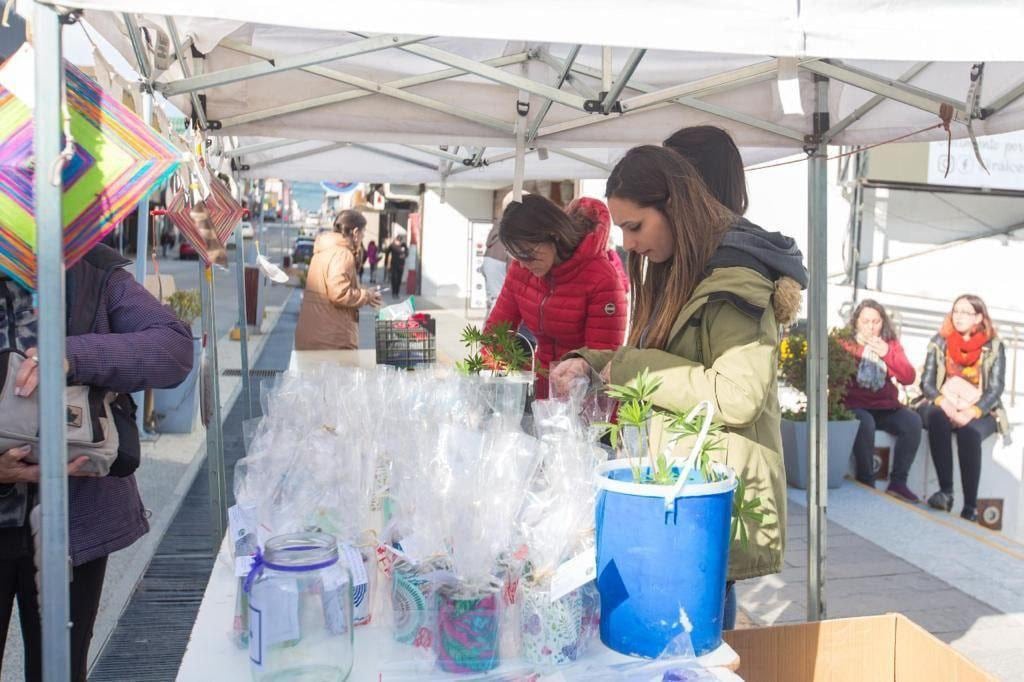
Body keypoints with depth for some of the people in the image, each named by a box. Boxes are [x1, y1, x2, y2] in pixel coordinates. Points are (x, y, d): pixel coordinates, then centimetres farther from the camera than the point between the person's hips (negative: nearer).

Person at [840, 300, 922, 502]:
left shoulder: (891, 344, 15)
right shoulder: (845, 343, 4)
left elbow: (909, 378, 3)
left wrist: (887, 354, -7)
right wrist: (858, 351, -17)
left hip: (885, 406, 4)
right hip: (855, 405, -4)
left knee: (913, 421, -23)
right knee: (865, 423, -36)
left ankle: (898, 483, -16)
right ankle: (866, 483, -22)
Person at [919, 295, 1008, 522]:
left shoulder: (994, 346, 2)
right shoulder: (940, 342, 6)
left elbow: (996, 389, -6)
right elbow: (926, 382, 0)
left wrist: (971, 412, -24)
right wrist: (945, 404, -21)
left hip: (979, 411, -1)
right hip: (942, 406, 1)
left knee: (969, 432, -35)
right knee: (937, 419, -34)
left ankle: (970, 506, -33)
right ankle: (945, 490, -36)